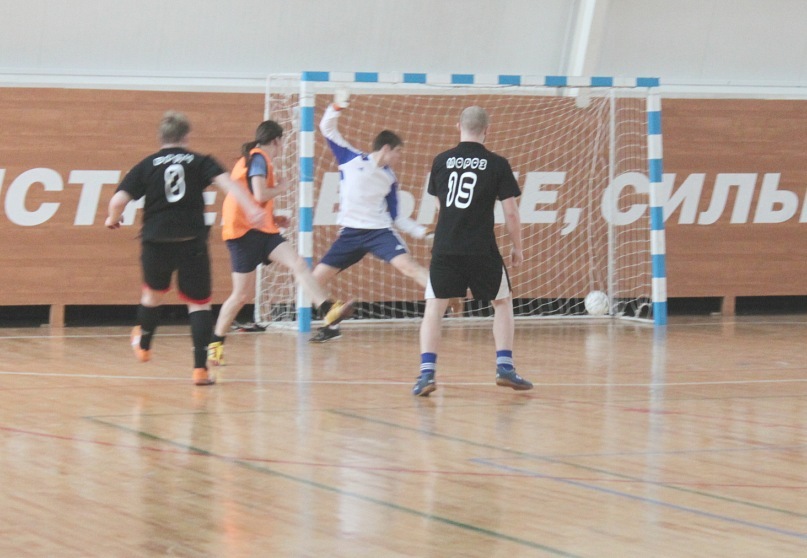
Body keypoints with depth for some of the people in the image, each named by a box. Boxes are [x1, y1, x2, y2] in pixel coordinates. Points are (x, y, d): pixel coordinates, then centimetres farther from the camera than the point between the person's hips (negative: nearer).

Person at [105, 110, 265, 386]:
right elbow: (225, 182, -13)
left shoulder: (146, 166, 5)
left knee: (153, 293, 27)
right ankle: (200, 368, -5)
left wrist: (113, 219, 17)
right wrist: (250, 207, -21)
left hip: (156, 241, 1)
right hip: (192, 242, -1)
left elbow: (118, 200, -3)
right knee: (199, 303, 6)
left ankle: (143, 344, 50)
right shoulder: (200, 162, 5)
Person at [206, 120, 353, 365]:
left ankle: (328, 309, -32)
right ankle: (215, 342, 12)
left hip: (261, 230, 9)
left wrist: (273, 218, 21)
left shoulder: (255, 158, 20)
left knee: (298, 264, -15)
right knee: (242, 294, -2)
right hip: (244, 231, -9)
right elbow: (260, 195, -23)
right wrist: (281, 188, -4)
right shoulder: (259, 158, -10)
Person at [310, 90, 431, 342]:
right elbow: (327, 129, 0)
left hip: (379, 231, 0)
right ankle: (331, 326, 17)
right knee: (316, 278, -1)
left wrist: (422, 232, 3)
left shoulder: (390, 179, 7)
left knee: (409, 265, -23)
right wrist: (336, 107, -16)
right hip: (350, 233, 0)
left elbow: (396, 217, 12)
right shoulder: (351, 160, 0)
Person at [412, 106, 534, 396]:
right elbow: (511, 212, -2)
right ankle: (504, 367, 11)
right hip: (482, 250, -1)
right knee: (503, 302, 18)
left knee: (434, 308, 6)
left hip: (445, 249, 1)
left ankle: (427, 372, -9)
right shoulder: (497, 164, -3)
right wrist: (517, 247, 12)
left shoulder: (441, 161, 5)